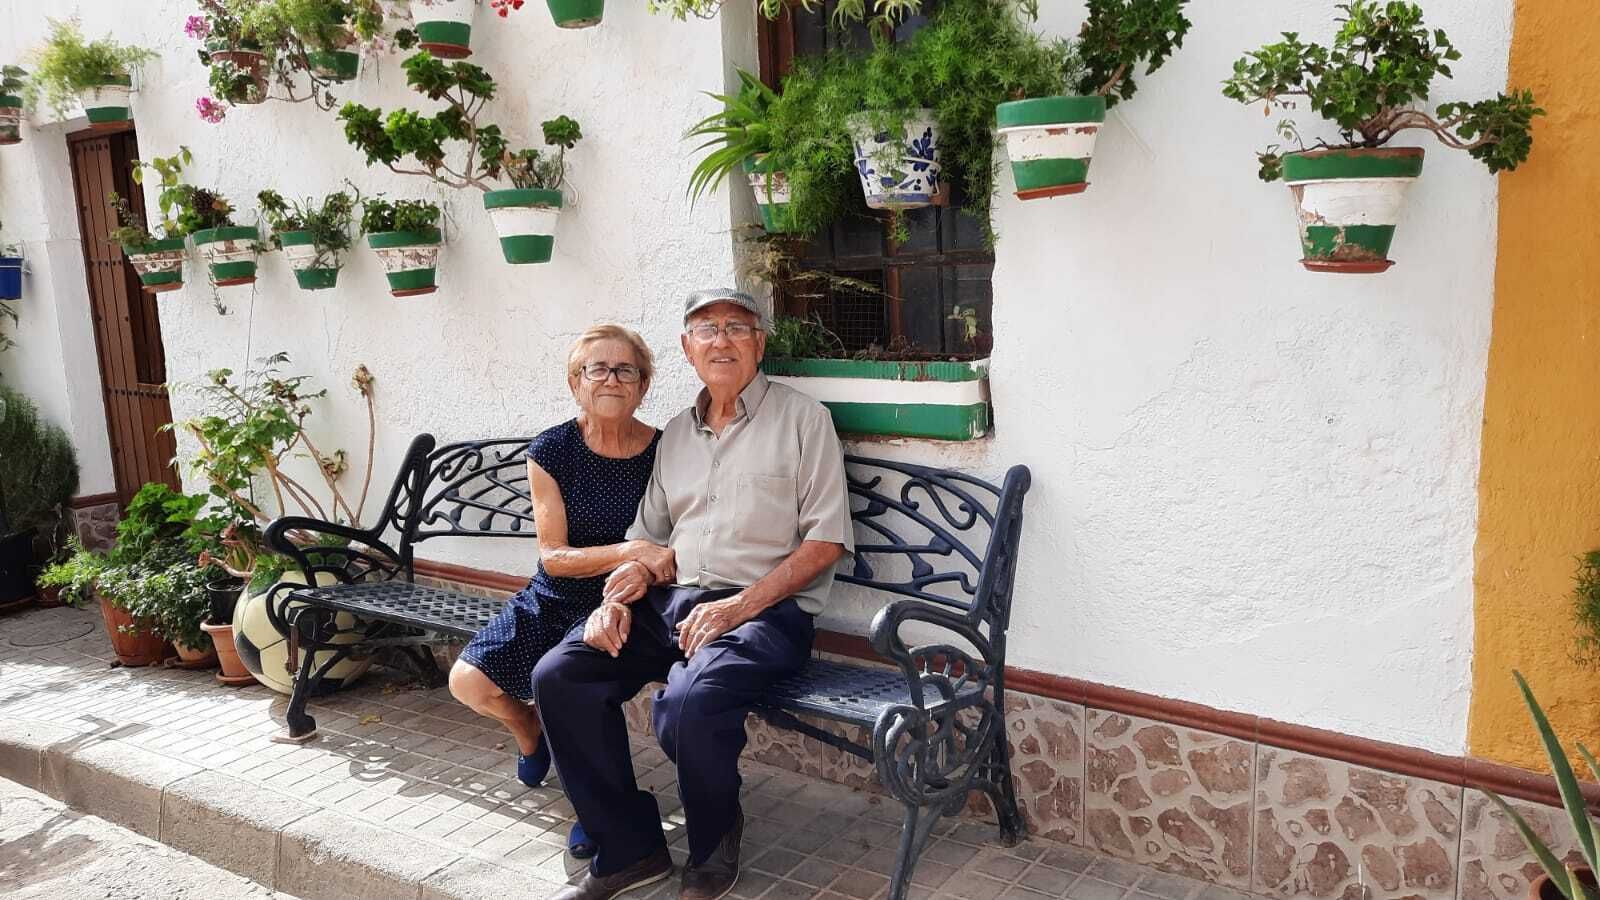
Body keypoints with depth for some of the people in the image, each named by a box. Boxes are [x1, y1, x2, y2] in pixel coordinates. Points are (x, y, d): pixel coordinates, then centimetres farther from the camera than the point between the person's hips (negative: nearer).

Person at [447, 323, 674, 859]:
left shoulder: (663, 453, -8)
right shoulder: (551, 451, -6)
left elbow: (669, 552, -2)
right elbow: (553, 556, -10)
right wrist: (630, 551, -24)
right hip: (553, 599, 3)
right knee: (468, 681, -15)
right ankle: (530, 730, 23)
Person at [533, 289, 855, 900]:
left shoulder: (800, 418, 2)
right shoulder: (676, 433, 20)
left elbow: (826, 540, -5)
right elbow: (648, 539, 21)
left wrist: (740, 606, -15)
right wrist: (618, 596, -1)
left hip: (765, 607, -6)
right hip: (673, 600, 6)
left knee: (690, 701, -34)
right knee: (558, 677, -14)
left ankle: (714, 849, -2)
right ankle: (629, 850, -1)